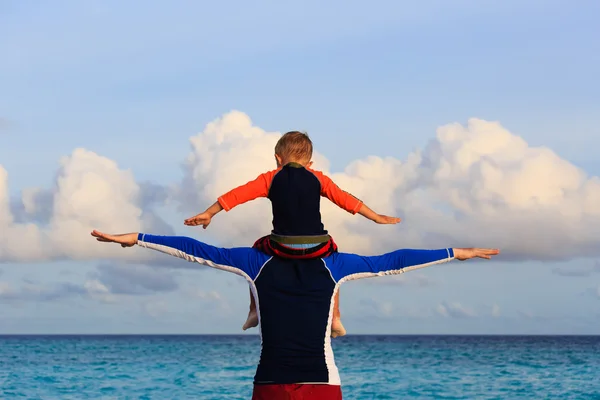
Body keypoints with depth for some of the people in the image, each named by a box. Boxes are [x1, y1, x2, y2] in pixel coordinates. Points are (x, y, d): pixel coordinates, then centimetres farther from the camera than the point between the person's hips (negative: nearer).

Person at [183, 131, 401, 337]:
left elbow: (239, 194, 5)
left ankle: (254, 310, 31)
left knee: (257, 248, 33)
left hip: (282, 247, -1)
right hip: (317, 247, 1)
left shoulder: (270, 178, 10)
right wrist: (377, 218, 22)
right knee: (332, 250, 36)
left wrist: (208, 214, 10)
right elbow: (346, 200, 13)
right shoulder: (318, 179, 12)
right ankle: (335, 318, 30)